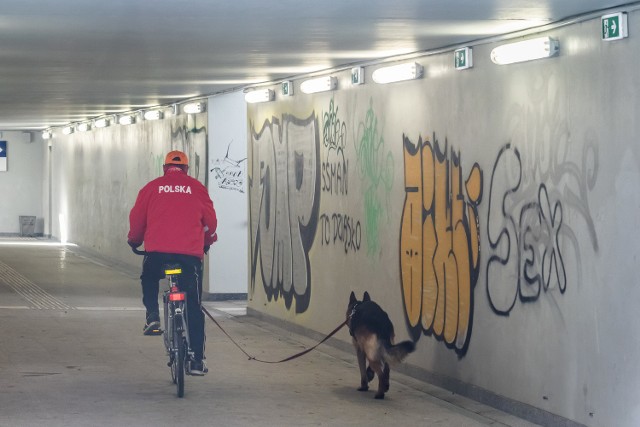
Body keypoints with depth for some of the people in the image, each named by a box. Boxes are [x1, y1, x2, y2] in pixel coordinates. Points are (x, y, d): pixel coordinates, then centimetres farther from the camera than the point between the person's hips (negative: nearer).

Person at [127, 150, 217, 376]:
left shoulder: (152, 188, 10)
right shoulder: (196, 188, 10)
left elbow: (136, 219, 13)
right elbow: (210, 221, 15)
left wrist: (134, 240, 33)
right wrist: (207, 242, 34)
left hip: (157, 252, 0)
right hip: (190, 253, 0)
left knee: (149, 280, 33)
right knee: (194, 307, 6)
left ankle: (152, 316, 8)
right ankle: (197, 361, 4)